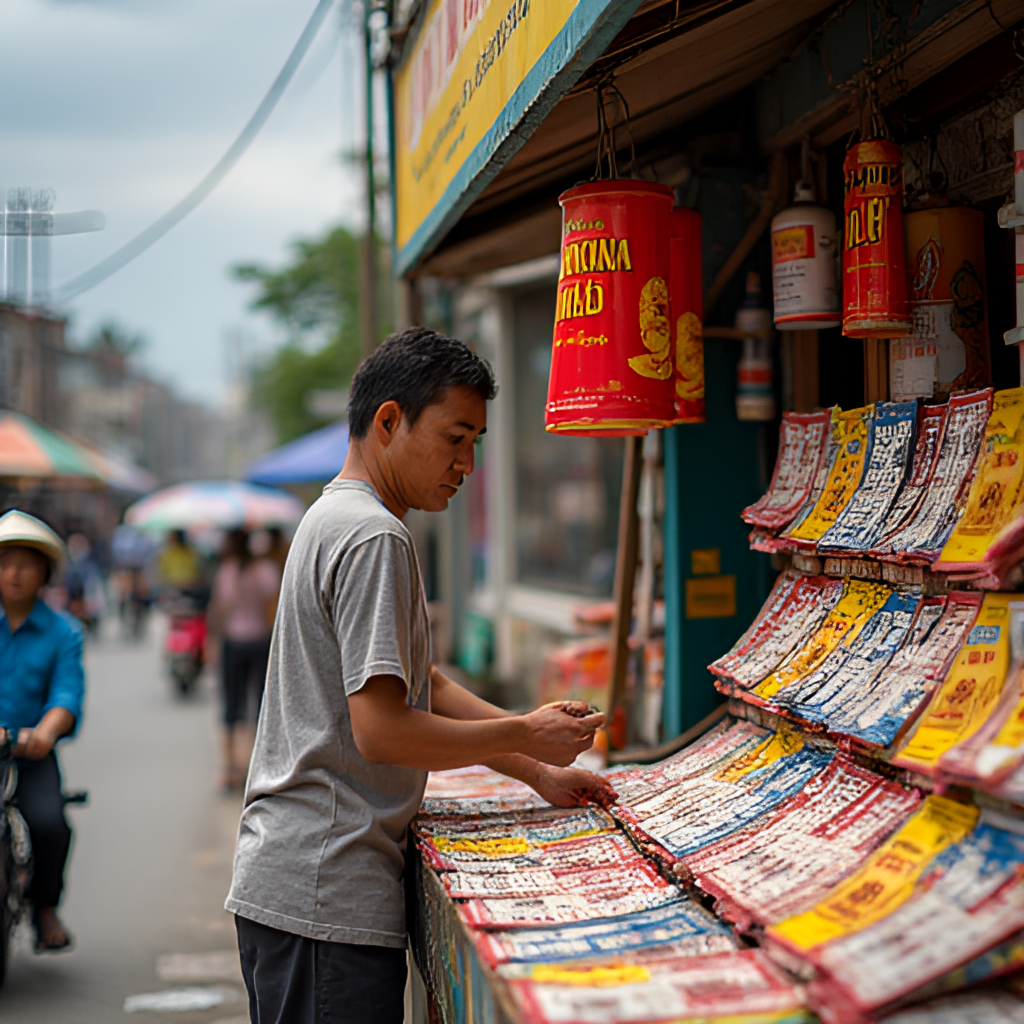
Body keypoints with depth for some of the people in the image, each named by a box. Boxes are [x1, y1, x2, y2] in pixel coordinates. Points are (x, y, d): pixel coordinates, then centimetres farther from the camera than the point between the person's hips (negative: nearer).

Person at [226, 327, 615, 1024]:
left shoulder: (334, 518, 18)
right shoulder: (374, 537, -15)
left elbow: (424, 687, 20)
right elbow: (383, 730, -21)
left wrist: (539, 773, 15)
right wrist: (524, 735, -8)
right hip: (329, 899, -10)